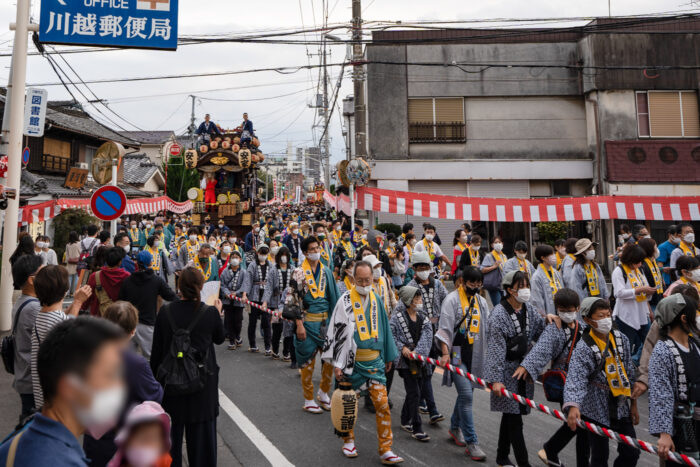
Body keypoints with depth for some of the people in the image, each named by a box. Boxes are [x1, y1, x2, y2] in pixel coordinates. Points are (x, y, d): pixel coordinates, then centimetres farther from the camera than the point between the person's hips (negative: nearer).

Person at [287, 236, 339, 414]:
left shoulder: (326, 271, 8)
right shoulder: (299, 273, -7)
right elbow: (293, 300, -10)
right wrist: (299, 324, -15)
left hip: (325, 320, 5)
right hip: (308, 321, -5)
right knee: (308, 360, 3)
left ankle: (323, 392, 27)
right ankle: (308, 400, 18)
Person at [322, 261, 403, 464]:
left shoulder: (376, 300, 5)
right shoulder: (345, 301, -9)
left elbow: (384, 328, 14)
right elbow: (336, 332, -10)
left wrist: (388, 357, 18)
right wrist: (337, 364, -12)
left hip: (374, 361, 3)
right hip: (351, 361, -3)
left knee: (382, 403, -1)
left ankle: (385, 450, 8)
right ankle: (348, 440, 33)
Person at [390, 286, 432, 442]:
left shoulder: (424, 319, 8)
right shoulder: (397, 317, -6)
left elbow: (426, 337, -4)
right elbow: (390, 335, -8)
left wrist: (417, 351, -19)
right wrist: (402, 347, -17)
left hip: (419, 359, 6)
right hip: (405, 359, -6)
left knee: (413, 392, 15)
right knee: (414, 393, -7)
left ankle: (405, 421, 33)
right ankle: (417, 428, 1)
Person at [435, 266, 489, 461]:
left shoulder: (481, 302, 13)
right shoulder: (452, 300, -7)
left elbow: (488, 328, 18)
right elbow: (445, 329, -11)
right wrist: (445, 353, -19)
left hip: (474, 355, 6)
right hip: (456, 354, -6)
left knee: (466, 393, 14)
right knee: (466, 395, -11)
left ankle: (454, 428, 34)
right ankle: (471, 442, -4)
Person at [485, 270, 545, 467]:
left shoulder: (529, 309, 5)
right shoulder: (499, 314, -18)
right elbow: (496, 349, -21)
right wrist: (495, 379, -25)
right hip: (507, 371, -7)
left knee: (510, 414, 17)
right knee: (514, 418, -4)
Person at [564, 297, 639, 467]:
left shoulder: (621, 339, -1)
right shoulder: (583, 348, -20)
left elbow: (629, 373, 9)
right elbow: (575, 380, -31)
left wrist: (633, 404, 13)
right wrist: (572, 406, -48)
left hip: (621, 407, 5)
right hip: (597, 410, -5)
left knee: (631, 453, 12)